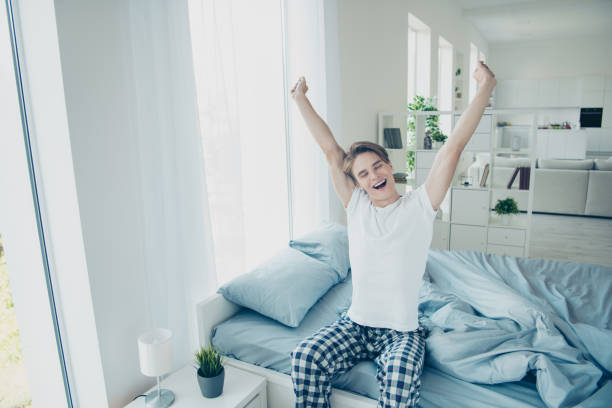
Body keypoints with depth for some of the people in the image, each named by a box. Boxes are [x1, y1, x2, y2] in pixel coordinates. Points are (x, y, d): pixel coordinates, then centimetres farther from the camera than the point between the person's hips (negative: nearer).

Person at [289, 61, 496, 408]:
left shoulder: (419, 207, -5)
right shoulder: (356, 206, 2)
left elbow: (454, 147, -11)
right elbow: (331, 150, 1)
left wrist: (485, 89, -14)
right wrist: (301, 100, 6)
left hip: (402, 330, -2)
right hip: (356, 324, 3)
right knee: (306, 358, -20)